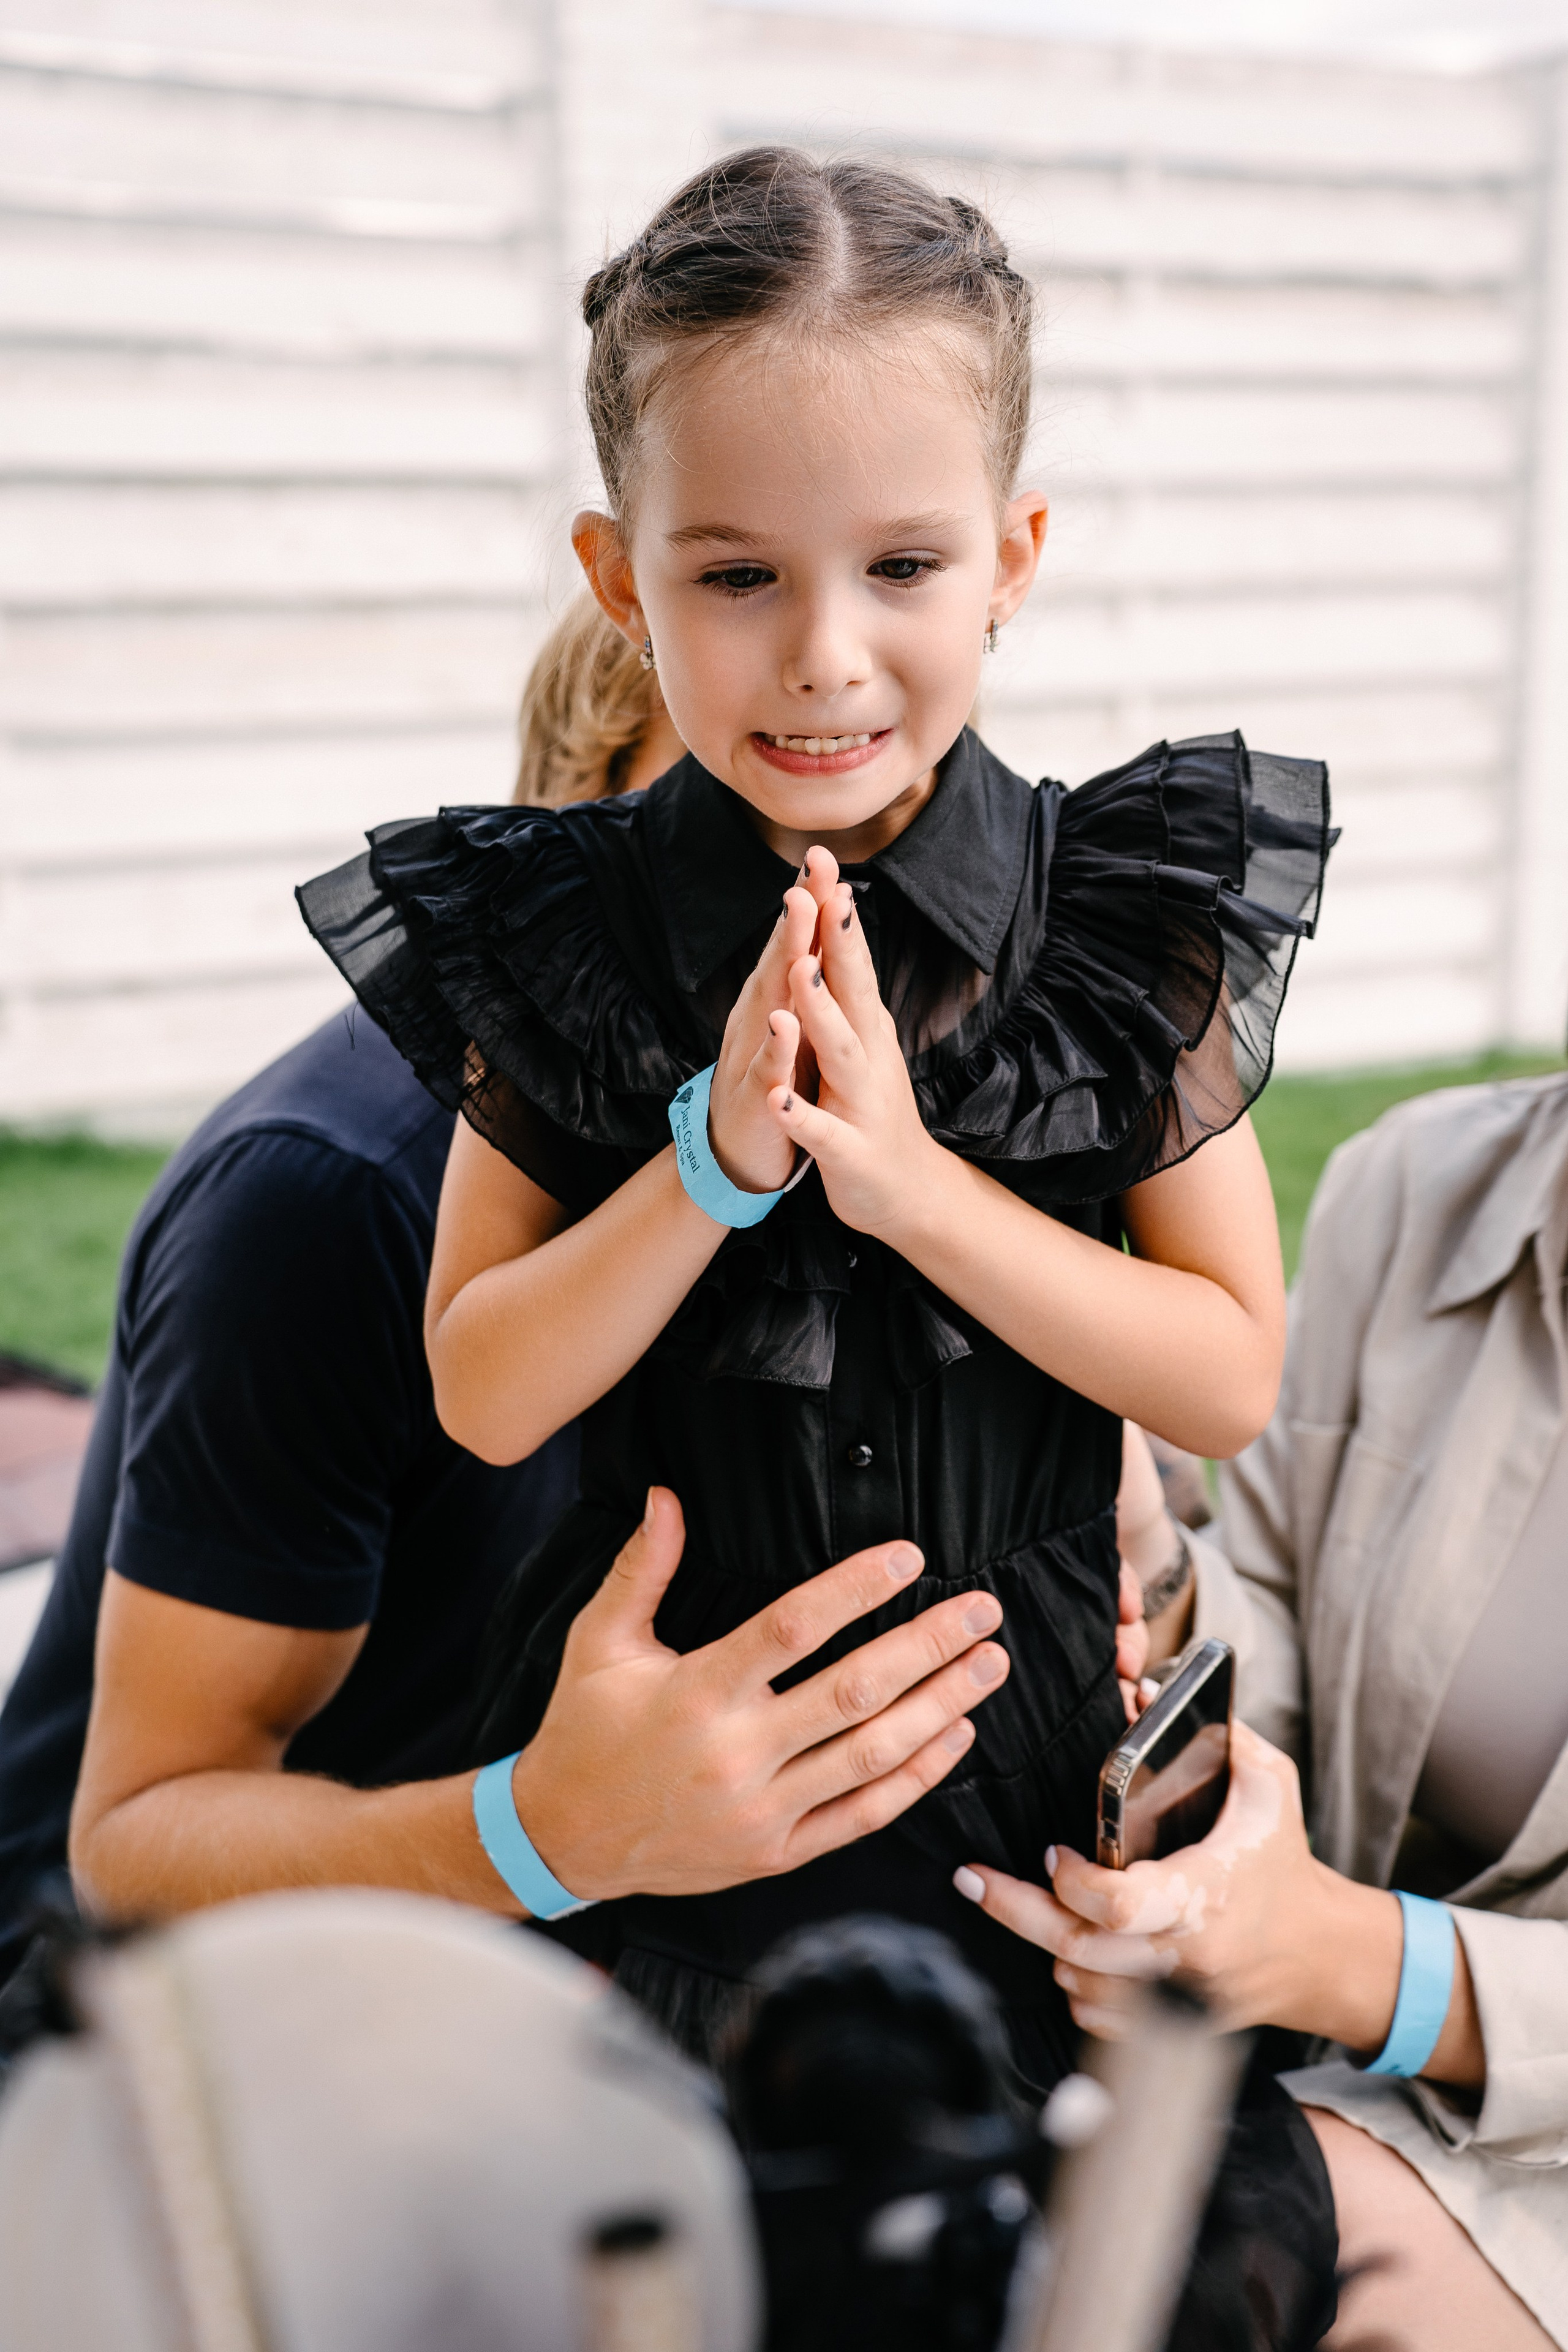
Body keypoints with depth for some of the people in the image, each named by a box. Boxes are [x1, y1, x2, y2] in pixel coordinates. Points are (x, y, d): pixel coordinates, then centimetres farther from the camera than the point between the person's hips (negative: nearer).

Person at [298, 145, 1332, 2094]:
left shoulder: (1135, 919, -11)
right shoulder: (559, 934, -11)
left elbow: (1233, 1379, -11)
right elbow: (483, 1398, -9)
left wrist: (911, 1178, -24)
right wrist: (717, 1157, -24)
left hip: (1027, 1727, 0)